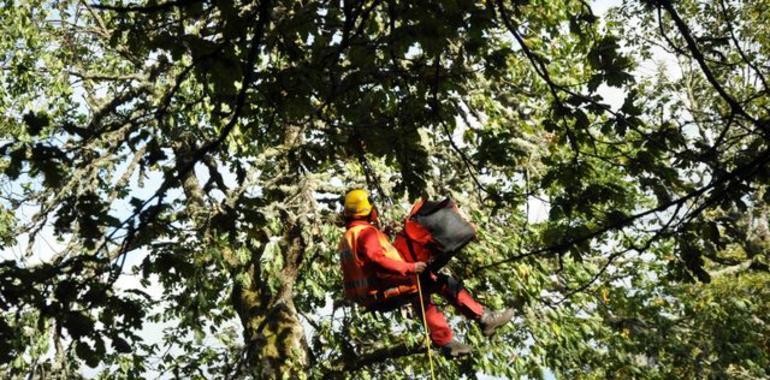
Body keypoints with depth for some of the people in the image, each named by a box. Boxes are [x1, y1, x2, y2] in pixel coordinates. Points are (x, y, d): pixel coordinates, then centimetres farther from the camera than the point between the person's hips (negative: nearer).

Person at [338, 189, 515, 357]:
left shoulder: (346, 239, 16)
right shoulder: (366, 232, -14)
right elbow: (377, 260, -27)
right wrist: (410, 268, -24)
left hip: (370, 299, 10)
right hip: (387, 294, -10)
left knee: (422, 294, 28)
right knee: (442, 282, -7)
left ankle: (445, 342, 27)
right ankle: (485, 318, -3)